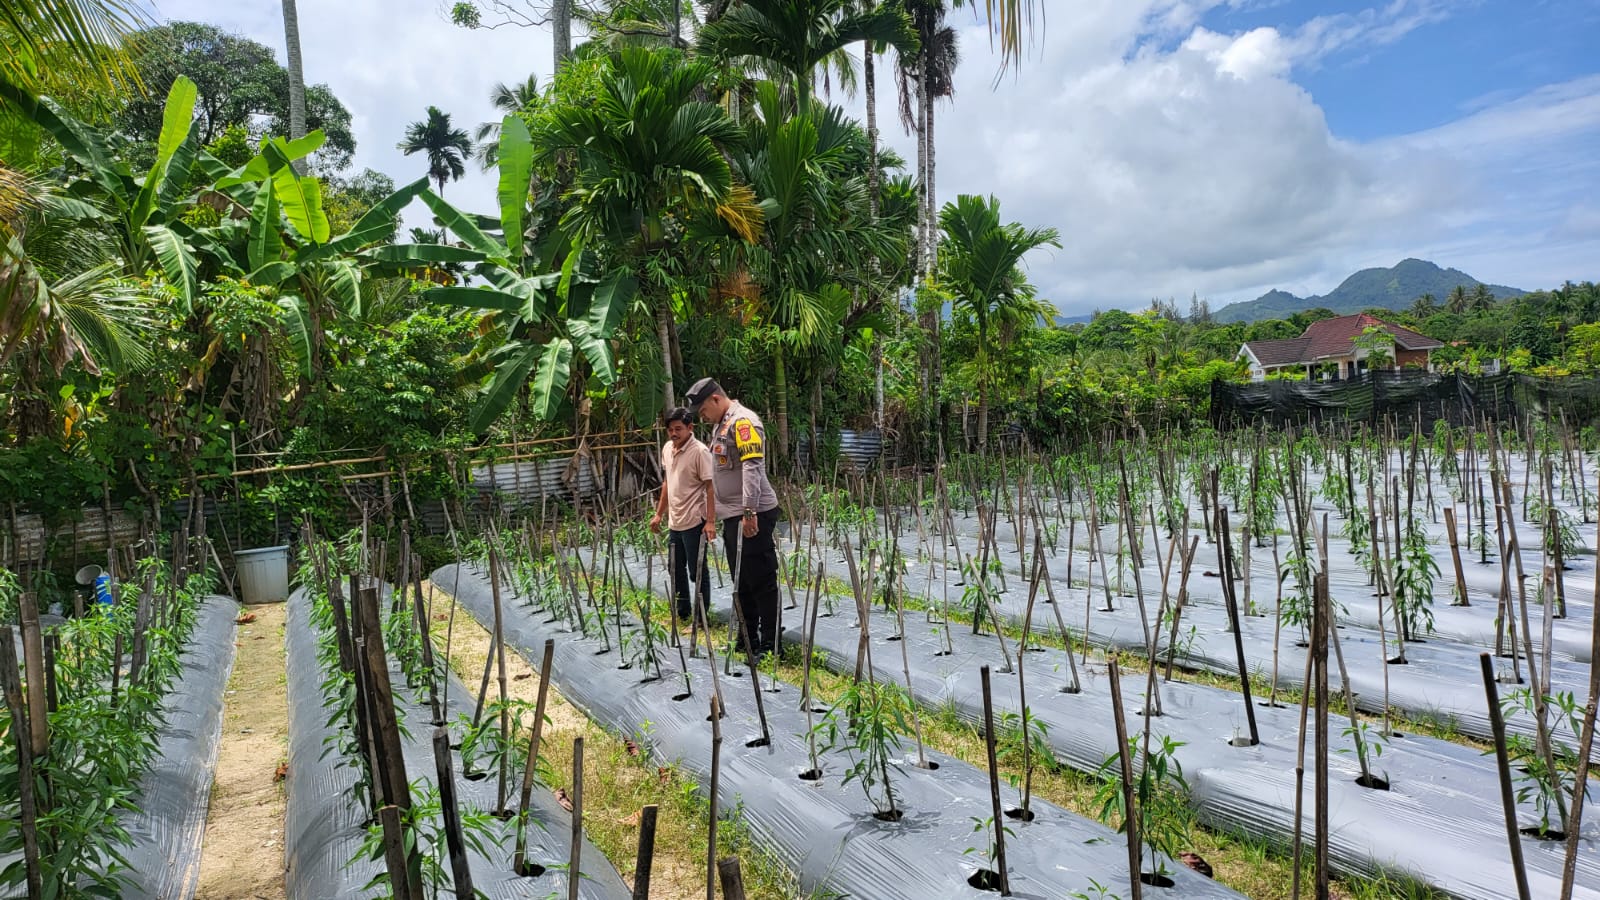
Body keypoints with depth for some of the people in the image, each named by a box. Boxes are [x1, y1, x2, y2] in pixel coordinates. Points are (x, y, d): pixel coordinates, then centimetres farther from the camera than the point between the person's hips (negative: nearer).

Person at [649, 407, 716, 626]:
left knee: (697, 570, 1)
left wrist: (710, 521, -22)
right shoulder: (667, 449, 8)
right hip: (674, 521, 8)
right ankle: (683, 613, 30)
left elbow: (710, 487, -17)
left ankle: (701, 615, 15)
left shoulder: (700, 451, -15)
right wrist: (659, 514, 19)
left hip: (694, 521, -8)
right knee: (676, 568, 16)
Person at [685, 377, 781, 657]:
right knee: (741, 581, 16)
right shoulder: (721, 425, 19)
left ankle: (770, 643, 4)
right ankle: (747, 638, 27)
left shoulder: (742, 421, -13)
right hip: (733, 516, 10)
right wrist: (720, 513, 22)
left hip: (752, 517, -10)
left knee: (761, 581, -3)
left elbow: (752, 467, -24)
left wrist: (749, 511, -29)